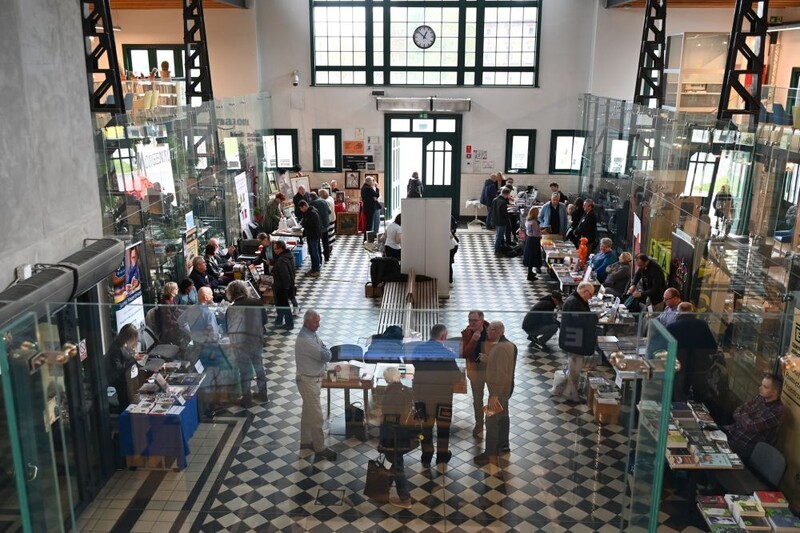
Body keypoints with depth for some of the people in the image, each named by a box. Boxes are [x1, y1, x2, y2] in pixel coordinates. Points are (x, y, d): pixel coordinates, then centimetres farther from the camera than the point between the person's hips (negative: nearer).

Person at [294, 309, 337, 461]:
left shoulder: (312, 333, 4)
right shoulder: (305, 340, -28)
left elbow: (324, 349, 7)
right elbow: (326, 355, -26)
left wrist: (324, 352, -13)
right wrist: (326, 352, -5)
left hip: (313, 379, 10)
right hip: (309, 381, -10)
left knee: (308, 412, 21)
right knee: (316, 416, -2)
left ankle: (306, 441, 34)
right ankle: (320, 449, 8)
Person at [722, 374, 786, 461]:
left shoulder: (778, 411, -20)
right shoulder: (760, 397, 3)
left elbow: (751, 426, -23)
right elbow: (737, 412, 9)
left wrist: (743, 416, -4)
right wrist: (744, 418, -11)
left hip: (746, 445, -7)